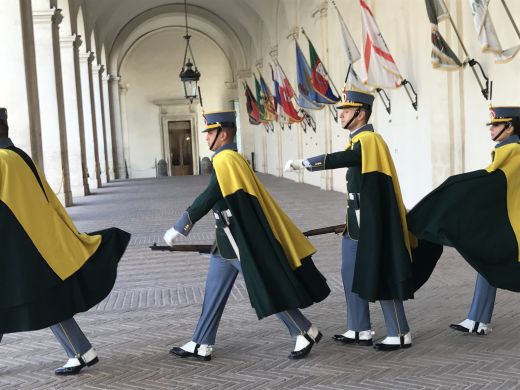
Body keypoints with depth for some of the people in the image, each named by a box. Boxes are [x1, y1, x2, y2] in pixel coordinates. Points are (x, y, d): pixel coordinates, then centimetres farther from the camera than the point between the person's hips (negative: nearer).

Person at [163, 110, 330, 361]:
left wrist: (179, 228, -20)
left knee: (268, 290, -1)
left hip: (243, 242, -10)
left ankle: (306, 334, 11)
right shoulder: (229, 159, 13)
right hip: (230, 241, 10)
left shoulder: (225, 160, -18)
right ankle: (201, 345, 19)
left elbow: (208, 198, -24)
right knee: (213, 294, 12)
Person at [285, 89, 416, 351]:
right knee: (351, 273, 13)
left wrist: (300, 163, -24)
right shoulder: (361, 141, 14)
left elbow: (336, 160, -31)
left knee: (381, 276, -2)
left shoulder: (369, 140, -17)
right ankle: (359, 331, 23)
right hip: (358, 223, 10)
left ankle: (400, 334, 10)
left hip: (372, 224, -10)